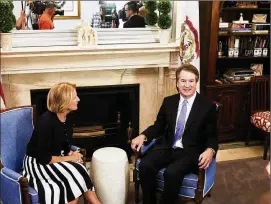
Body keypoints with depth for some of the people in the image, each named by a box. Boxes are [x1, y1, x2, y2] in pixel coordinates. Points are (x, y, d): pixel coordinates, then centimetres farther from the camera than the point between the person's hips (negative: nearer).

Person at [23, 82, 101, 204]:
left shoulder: (67, 119, 0)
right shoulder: (46, 121, -25)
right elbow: (43, 158, -24)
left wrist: (70, 154, -9)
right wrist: (69, 158, -18)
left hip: (56, 159, 7)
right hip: (37, 163, -7)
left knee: (80, 173, -20)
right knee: (75, 176, -26)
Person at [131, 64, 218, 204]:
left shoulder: (208, 106, -3)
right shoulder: (168, 101, 8)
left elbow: (212, 136, -1)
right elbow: (158, 126, 14)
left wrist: (210, 151, -23)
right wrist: (143, 136, -6)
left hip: (190, 152, -3)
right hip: (167, 147, 4)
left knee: (172, 172, -32)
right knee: (145, 165, -23)